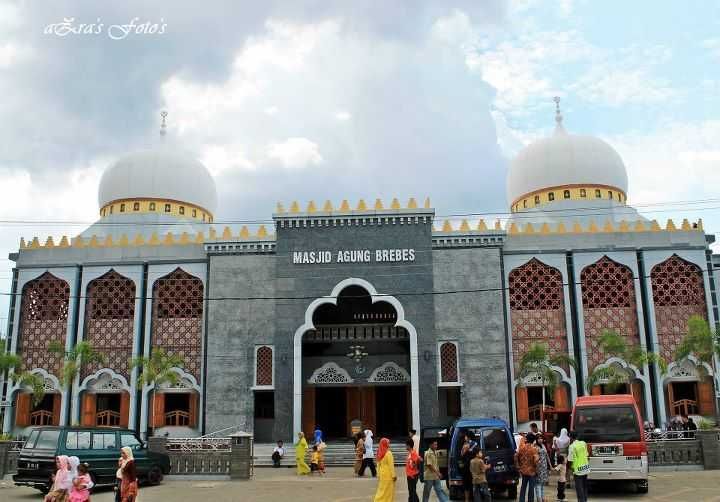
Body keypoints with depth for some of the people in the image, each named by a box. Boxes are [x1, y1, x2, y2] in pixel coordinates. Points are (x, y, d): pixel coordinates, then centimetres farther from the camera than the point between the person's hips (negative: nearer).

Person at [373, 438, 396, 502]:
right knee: (388, 492, 3)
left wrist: (378, 474, 15)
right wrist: (394, 475, -11)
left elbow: (378, 465, 9)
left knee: (381, 490, 13)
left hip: (382, 474, 6)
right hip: (388, 475, -6)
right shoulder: (388, 453, -17)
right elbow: (391, 465, -16)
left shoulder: (379, 453, 3)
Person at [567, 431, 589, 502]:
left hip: (578, 470, -6)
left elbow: (570, 460, -13)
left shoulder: (572, 446, -14)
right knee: (584, 487, 17)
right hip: (586, 469, 6)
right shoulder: (583, 443, 4)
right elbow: (586, 455, 12)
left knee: (579, 489, 1)